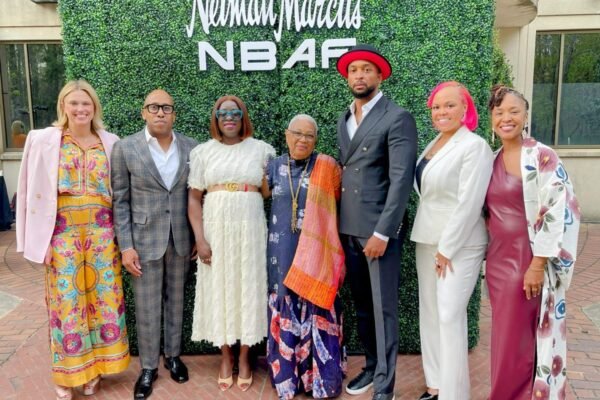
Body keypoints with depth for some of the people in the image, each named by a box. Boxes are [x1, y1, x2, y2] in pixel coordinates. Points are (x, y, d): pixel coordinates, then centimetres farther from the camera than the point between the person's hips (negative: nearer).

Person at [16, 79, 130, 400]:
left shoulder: (110, 143, 6)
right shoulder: (43, 140, 1)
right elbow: (33, 189, 1)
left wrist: (119, 232, 4)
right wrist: (38, 237, -2)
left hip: (101, 230, 2)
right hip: (63, 231, -2)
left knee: (103, 297, 7)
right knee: (66, 301, 4)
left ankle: (95, 367, 24)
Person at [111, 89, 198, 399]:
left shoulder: (191, 147, 0)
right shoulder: (125, 148, -6)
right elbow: (120, 201, -5)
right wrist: (126, 246, -9)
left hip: (181, 240, 2)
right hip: (144, 240, -2)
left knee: (176, 301, 16)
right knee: (147, 308, 8)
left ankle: (173, 356, 36)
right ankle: (148, 367, 27)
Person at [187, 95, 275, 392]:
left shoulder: (262, 149, 4)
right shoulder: (203, 152, 4)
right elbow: (194, 199, 1)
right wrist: (200, 238, -7)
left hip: (250, 230, 0)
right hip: (216, 230, 1)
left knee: (248, 290, 6)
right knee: (219, 291, 7)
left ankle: (244, 359, 22)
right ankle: (225, 358, 24)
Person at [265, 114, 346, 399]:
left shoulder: (327, 167, -2)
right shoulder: (274, 167, 5)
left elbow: (340, 199, 7)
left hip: (315, 253, -2)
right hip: (282, 254, 2)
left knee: (316, 310, 2)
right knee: (285, 311, 8)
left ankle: (322, 377, 17)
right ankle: (287, 376, 22)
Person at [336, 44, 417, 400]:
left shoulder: (398, 118, -8)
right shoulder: (344, 120, 15)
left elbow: (401, 180, -15)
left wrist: (382, 232, -19)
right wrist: (340, 224, 8)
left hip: (380, 229, -7)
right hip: (349, 229, 7)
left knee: (383, 308, 2)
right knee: (362, 305, 17)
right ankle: (371, 366, 34)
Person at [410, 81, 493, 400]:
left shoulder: (474, 146, -12)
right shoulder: (434, 144, 11)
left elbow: (469, 203, -18)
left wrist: (447, 249, -16)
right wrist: (433, 244, 9)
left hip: (459, 245, -8)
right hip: (427, 240, 8)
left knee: (450, 317, -6)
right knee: (429, 313, 12)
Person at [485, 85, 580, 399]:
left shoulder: (542, 157, -12)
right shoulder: (494, 160, 8)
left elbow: (556, 212, -16)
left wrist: (538, 265, -17)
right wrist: (489, 253, 12)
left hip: (526, 259, -6)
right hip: (497, 258, 6)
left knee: (516, 340, 4)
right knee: (504, 337, 15)